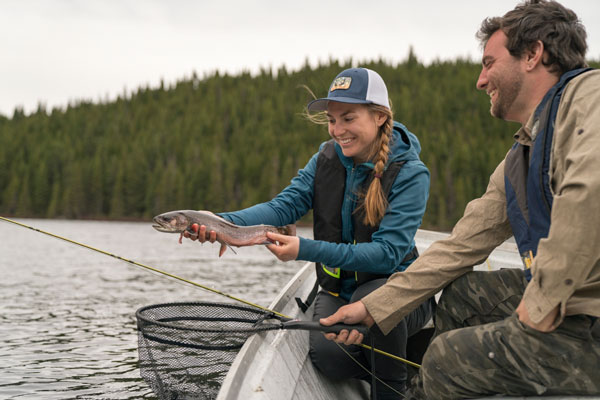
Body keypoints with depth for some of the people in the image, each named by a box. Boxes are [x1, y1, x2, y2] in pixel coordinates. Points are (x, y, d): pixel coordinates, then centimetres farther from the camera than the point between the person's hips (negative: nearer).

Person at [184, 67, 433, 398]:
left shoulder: (410, 173, -15)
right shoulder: (328, 158, 1)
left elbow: (387, 253, -23)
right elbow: (285, 205, -10)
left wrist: (306, 250, -34)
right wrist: (224, 222, -29)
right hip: (338, 290, 4)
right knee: (328, 355, -25)